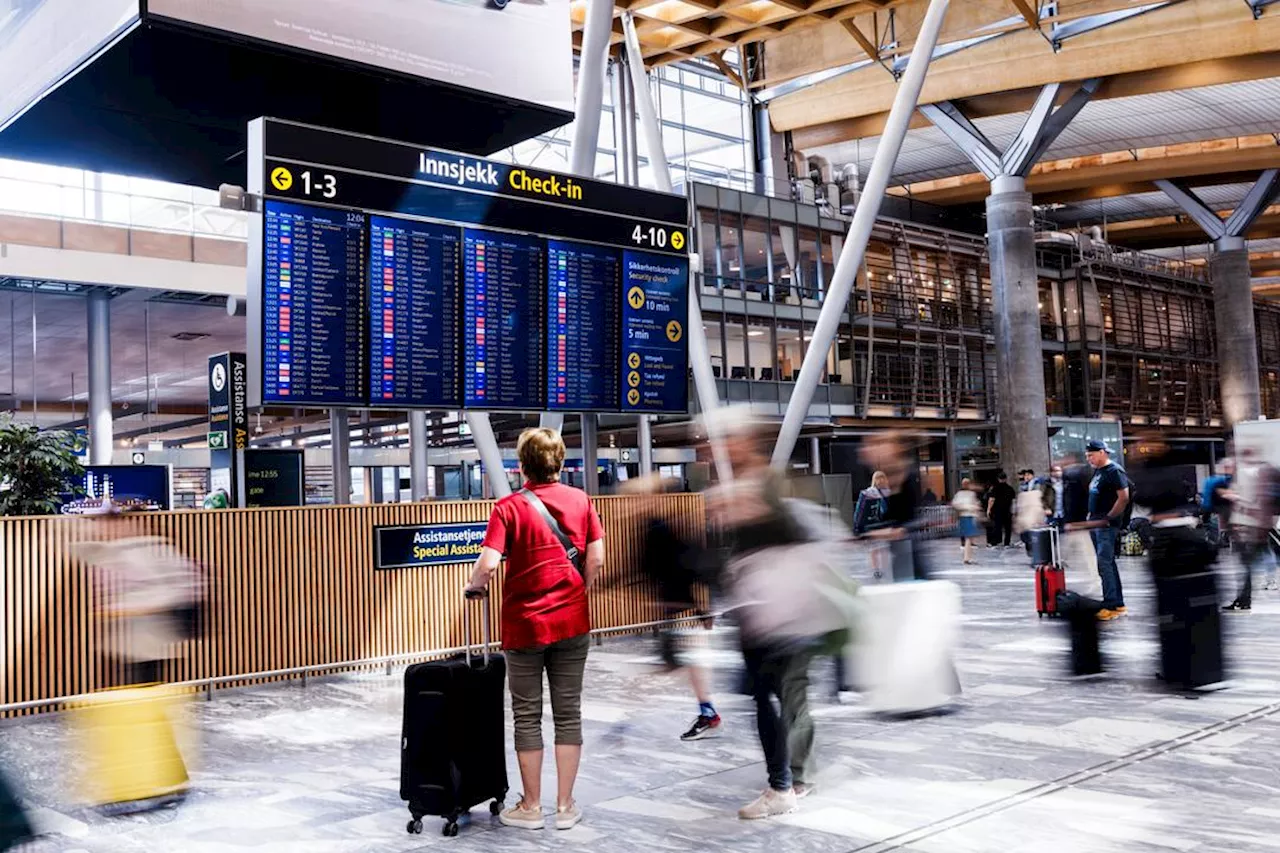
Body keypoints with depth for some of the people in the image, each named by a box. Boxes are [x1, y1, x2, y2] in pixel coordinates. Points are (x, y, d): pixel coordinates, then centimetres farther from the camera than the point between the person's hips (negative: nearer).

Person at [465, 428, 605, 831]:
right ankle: (565, 806, 16)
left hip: (525, 624, -3)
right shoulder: (580, 500, 1)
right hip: (572, 622, 3)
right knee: (568, 712, 10)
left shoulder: (509, 507, -9)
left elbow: (488, 563, -19)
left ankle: (530, 807, 16)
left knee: (528, 715, 9)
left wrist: (473, 586, 1)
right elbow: (596, 559, -2)